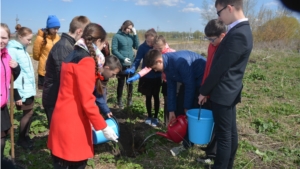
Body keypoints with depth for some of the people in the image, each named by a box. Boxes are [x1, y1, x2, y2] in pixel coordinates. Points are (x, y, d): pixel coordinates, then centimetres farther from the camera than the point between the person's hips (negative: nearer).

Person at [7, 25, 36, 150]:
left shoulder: (22, 49, 11)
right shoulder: (12, 50, -15)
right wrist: (16, 95, -18)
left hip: (29, 88, 8)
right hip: (22, 90, -8)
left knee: (29, 113, 13)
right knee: (28, 113, 2)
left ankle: (25, 136, 27)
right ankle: (21, 139, 19)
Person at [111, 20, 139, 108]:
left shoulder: (131, 36, 7)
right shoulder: (117, 36, -6)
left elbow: (137, 47, -1)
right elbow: (114, 50, -9)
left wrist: (135, 34, -6)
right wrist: (123, 58, -18)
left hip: (131, 64, 4)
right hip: (121, 65, -4)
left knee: (130, 82, 12)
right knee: (121, 83, 6)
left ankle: (129, 99, 28)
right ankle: (119, 101, 21)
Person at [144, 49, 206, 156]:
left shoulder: (180, 61, -33)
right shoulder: (167, 64, -4)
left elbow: (190, 85, -27)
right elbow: (171, 87, 0)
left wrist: (187, 108, -16)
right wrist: (171, 111, 0)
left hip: (202, 79, -9)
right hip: (189, 80, 9)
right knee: (179, 106, 8)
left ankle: (187, 143, 1)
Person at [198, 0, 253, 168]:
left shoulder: (237, 34, -21)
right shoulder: (242, 29, 11)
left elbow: (220, 68, -20)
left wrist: (204, 91, -8)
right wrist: (208, 89, 18)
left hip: (223, 93, -10)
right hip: (230, 92, 10)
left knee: (223, 135, 2)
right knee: (231, 132, 18)